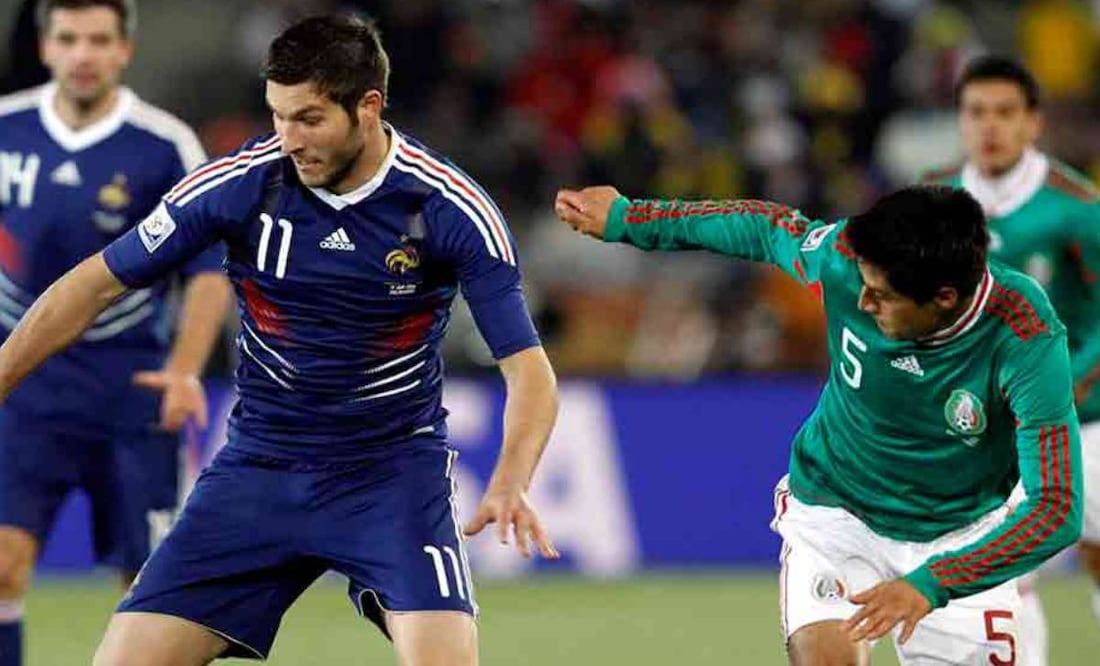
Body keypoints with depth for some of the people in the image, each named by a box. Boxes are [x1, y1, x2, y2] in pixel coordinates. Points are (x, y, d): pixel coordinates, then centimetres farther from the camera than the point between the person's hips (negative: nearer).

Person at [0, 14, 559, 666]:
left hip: (397, 470, -2)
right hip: (260, 468, 2)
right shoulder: (240, 182, -11)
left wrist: (511, 485, -34)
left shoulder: (453, 208, -15)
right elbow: (97, 285, 0)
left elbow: (528, 370, -16)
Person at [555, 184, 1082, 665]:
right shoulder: (845, 258, -24)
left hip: (962, 537, -1)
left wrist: (929, 585, -42)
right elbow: (766, 227, 0)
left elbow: (1055, 509, -32)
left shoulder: (1029, 341, -31)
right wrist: (626, 219, 11)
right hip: (836, 512, 1)